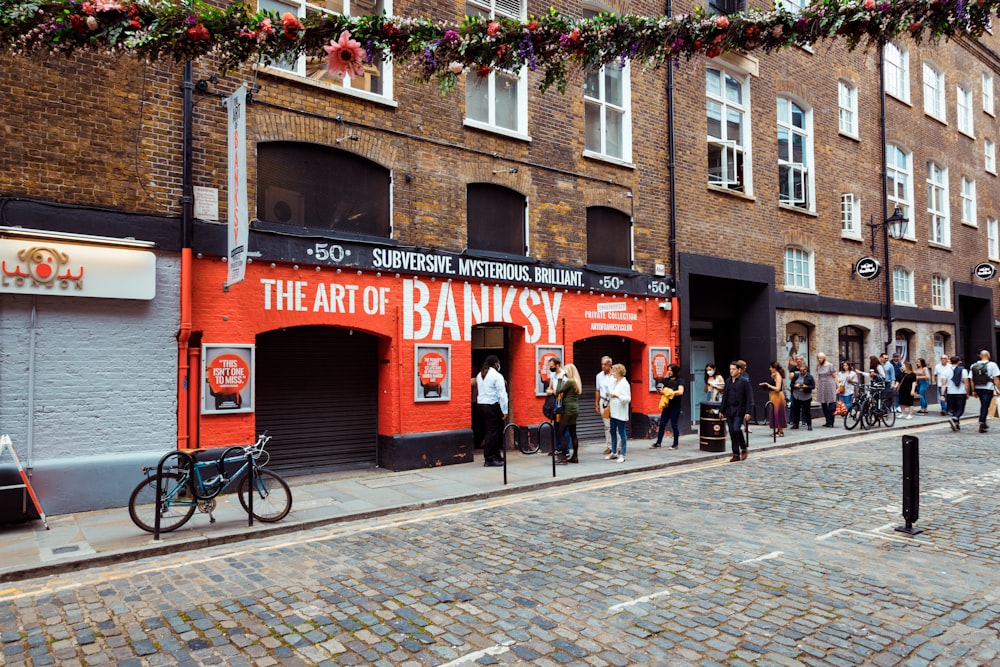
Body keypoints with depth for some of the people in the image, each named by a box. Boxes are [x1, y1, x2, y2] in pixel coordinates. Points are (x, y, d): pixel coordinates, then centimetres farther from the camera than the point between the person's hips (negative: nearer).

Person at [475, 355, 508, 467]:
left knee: (489, 431, 14)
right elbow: (502, 394, -13)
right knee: (492, 432, -4)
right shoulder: (497, 376, -11)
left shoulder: (480, 375, 13)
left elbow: (479, 391, 12)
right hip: (492, 406, -8)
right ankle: (489, 459, -2)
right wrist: (504, 411, -12)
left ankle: (496, 456, 23)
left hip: (481, 405, 8)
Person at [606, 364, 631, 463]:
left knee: (621, 433, -2)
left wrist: (617, 396, -30)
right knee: (613, 432, 14)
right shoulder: (615, 381, 11)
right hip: (613, 412, 8)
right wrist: (609, 395, 9)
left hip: (621, 413, -8)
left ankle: (622, 455, 4)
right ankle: (614, 452, 25)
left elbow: (628, 399, -18)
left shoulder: (624, 383, -12)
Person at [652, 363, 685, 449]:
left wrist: (670, 392, -13)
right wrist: (661, 391, -10)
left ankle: (675, 444, 13)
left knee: (674, 425, 2)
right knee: (662, 424, 6)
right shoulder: (667, 380, 12)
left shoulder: (680, 380, -4)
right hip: (666, 404, 5)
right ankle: (658, 442, 13)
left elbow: (680, 392, -17)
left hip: (675, 406, -5)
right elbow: (662, 390, 12)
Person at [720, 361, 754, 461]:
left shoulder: (744, 382, -5)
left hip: (739, 410, -5)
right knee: (732, 432, 5)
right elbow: (724, 396, 17)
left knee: (736, 429, -19)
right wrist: (722, 410, 14)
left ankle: (743, 449, 5)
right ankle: (736, 454, 13)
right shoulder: (728, 381, 13)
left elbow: (749, 398, -8)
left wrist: (748, 412, -15)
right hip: (729, 410, 5)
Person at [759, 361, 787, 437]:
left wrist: (768, 385, -18)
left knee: (778, 413, -3)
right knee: (775, 414, 13)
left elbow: (777, 388, -23)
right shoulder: (775, 376, 11)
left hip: (777, 397, -9)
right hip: (774, 397, 10)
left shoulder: (778, 377, -16)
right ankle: (779, 430, 20)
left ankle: (781, 431, 3)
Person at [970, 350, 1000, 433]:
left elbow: (971, 379, 5)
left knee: (983, 405, 19)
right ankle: (981, 424, -8)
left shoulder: (974, 366, 5)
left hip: (978, 389, 5)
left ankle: (983, 424, 23)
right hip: (988, 389, -4)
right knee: (985, 406, -3)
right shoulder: (992, 364, -7)